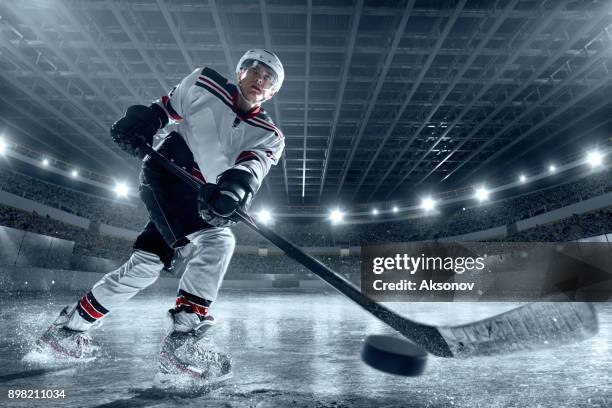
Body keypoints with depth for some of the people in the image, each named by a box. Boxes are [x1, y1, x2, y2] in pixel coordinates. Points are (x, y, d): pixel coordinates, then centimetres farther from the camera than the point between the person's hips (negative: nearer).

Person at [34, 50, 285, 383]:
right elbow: (165, 108, 15)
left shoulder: (270, 137, 4)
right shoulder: (204, 83, 4)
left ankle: (68, 327, 27)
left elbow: (255, 163, -18)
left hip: (200, 197, 5)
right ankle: (182, 337, -20)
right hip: (166, 172, -4)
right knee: (217, 241, -25)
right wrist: (142, 122, -6)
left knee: (146, 264, 7)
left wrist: (239, 181, -40)